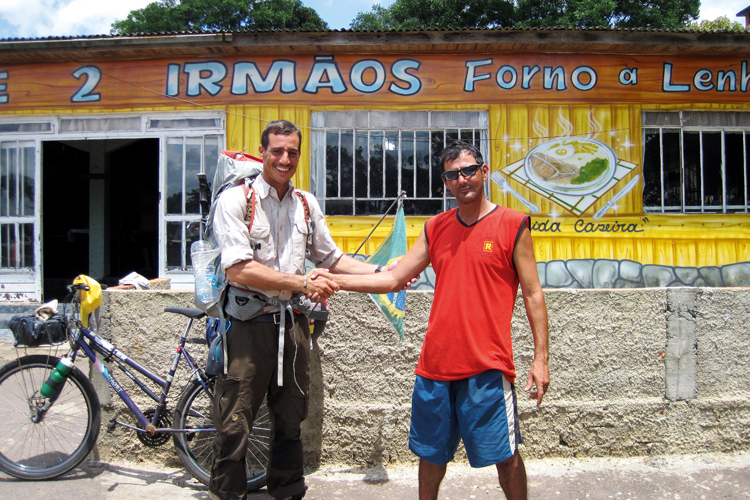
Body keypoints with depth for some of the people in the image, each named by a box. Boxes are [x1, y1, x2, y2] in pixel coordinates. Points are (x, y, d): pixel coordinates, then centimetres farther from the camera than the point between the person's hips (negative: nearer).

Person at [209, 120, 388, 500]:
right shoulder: (236, 200, -6)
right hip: (248, 326, -4)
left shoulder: (307, 205, 11)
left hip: (293, 325, 5)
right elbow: (238, 269, -17)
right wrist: (301, 282, -21)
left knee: (290, 422, 17)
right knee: (233, 429, 2)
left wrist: (380, 272, 9)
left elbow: (331, 259, 19)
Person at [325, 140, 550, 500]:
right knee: (431, 454, 17)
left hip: (486, 365, -4)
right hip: (435, 363, 4)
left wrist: (541, 357, -6)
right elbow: (393, 279, 8)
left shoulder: (513, 224, -3)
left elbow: (532, 294, -2)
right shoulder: (435, 228, 9)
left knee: (504, 456, 7)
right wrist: (337, 281, -1)